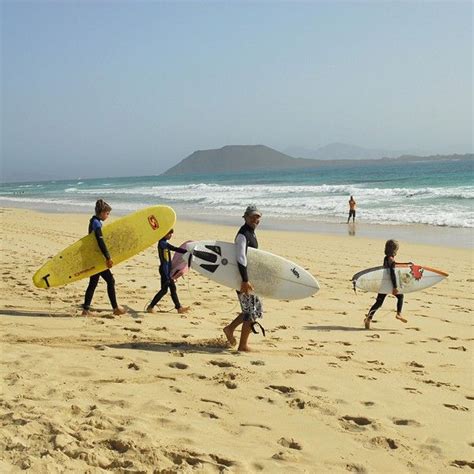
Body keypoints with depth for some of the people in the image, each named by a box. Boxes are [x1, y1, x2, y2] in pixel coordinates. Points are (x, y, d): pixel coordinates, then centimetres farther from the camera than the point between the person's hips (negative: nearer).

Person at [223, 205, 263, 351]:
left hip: (249, 277, 10)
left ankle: (230, 328, 23)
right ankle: (243, 345, 5)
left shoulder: (251, 233, 14)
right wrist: (245, 280, -29)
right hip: (244, 278, -10)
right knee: (252, 312, -3)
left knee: (257, 309, 17)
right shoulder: (243, 234, -17)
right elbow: (241, 259, -25)